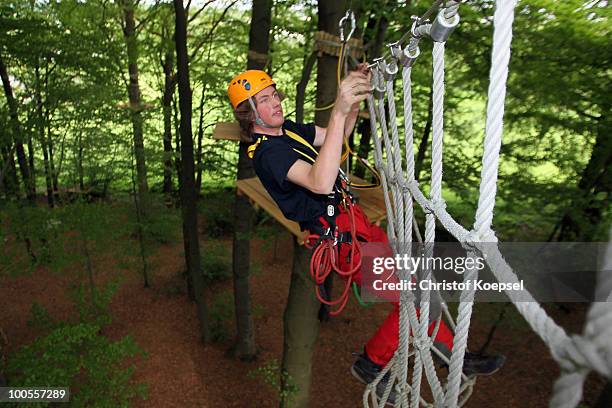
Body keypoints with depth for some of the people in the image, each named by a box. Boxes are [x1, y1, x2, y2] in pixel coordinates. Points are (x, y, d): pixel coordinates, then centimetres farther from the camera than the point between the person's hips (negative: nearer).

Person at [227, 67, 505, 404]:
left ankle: (454, 353, 24)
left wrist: (357, 98, 2)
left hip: (351, 217, 9)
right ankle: (371, 363, 11)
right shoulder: (267, 152, -19)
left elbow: (337, 136, 20)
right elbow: (321, 183, -36)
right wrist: (339, 110, -41)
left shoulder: (288, 129, 12)